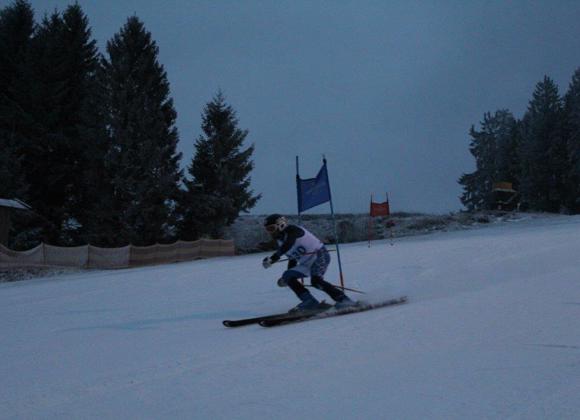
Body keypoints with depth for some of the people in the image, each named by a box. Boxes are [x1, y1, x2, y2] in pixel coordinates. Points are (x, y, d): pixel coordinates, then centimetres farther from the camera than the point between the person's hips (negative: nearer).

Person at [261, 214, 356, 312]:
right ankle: (309, 301, -3)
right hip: (307, 263, 10)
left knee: (315, 280, -29)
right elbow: (292, 259, 25)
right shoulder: (280, 241, 14)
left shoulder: (292, 230, -12)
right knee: (288, 275, 3)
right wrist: (286, 278, 27)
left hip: (320, 255, -10)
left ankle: (343, 299, -27)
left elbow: (288, 245, -32)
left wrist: (272, 258, -38)